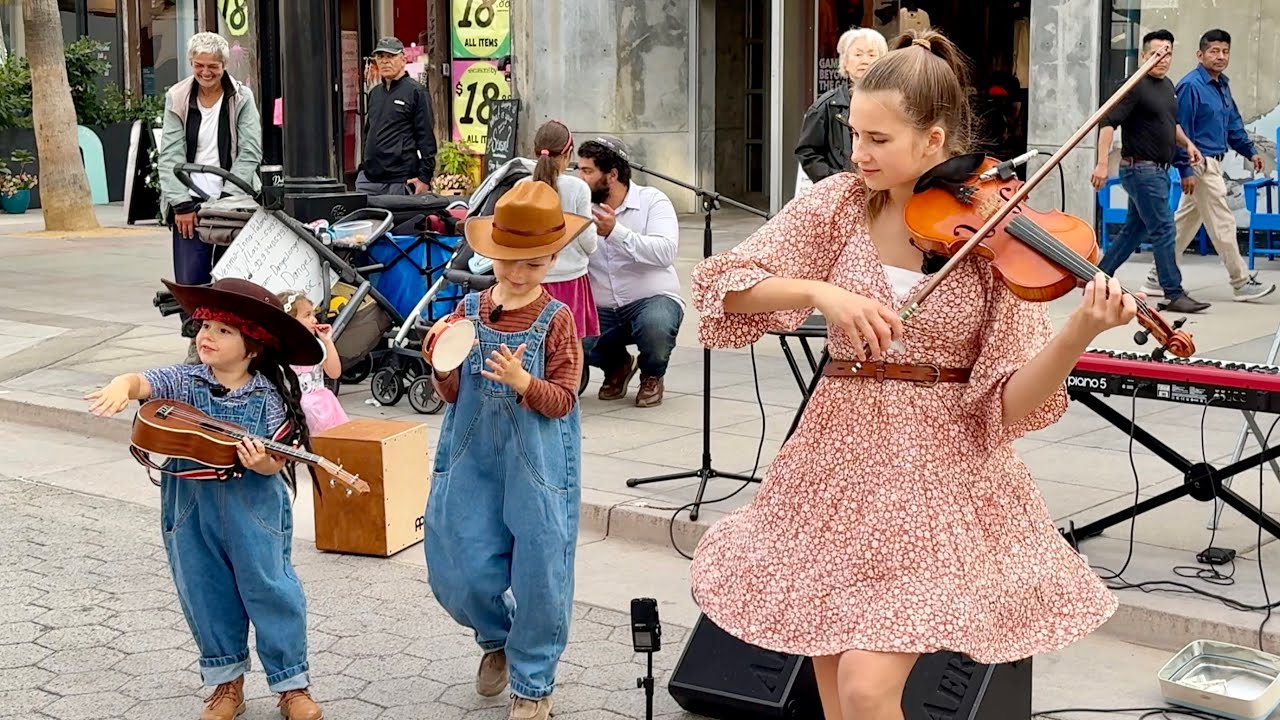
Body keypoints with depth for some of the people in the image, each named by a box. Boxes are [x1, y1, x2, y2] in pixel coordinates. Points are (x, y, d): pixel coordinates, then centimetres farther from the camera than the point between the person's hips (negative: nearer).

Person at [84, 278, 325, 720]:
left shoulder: (269, 396, -6)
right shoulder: (182, 382, 0)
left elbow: (276, 462, -7)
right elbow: (142, 382, -17)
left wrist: (263, 462, -30)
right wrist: (121, 387, -39)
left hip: (252, 508, -3)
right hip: (191, 510, 3)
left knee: (269, 590, 2)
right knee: (206, 595, 12)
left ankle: (292, 683, 16)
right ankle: (226, 682, 29)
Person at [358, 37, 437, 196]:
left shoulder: (416, 92, -3)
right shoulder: (375, 93, 19)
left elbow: (426, 138, -8)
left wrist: (425, 177, -14)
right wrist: (365, 165, 18)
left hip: (401, 181, -6)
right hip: (369, 179, 6)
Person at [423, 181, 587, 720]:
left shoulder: (556, 320, -7)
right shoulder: (468, 311, 2)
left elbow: (562, 400, -10)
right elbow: (451, 394, 4)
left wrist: (524, 382, -28)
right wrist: (443, 368, -17)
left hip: (538, 463, -3)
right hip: (472, 459, 3)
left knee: (537, 572, 3)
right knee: (458, 572, 7)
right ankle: (498, 638, 40)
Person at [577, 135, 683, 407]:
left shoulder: (652, 201, -6)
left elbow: (665, 252, -24)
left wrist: (615, 232, -32)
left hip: (652, 299, -4)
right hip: (601, 310, 4)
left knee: (655, 324, -38)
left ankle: (652, 375, 1)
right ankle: (617, 364, 14)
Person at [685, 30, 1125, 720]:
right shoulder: (839, 203, 0)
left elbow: (1012, 400, -12)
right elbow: (726, 288, -6)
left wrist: (1080, 332, -29)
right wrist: (817, 290, -22)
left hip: (943, 476, -3)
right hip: (840, 464, 3)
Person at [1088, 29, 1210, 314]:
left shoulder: (1168, 86, 15)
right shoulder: (1136, 87, -13)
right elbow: (1108, 123, -21)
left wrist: (1186, 142, 12)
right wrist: (1102, 163, -30)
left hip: (1159, 170, 9)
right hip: (1141, 169, -9)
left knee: (1134, 230, 13)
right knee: (1163, 230, -9)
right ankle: (1174, 295, -5)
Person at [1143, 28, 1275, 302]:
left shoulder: (1222, 85, 12)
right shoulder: (1190, 86, -15)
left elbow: (1233, 123, 23)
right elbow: (1181, 130, -16)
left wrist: (1250, 151, 17)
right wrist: (1186, 169, -19)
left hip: (1213, 163, 9)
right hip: (1200, 164, -9)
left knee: (1185, 222, 12)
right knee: (1222, 223, -4)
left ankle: (1158, 278, 19)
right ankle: (1242, 283, 4)